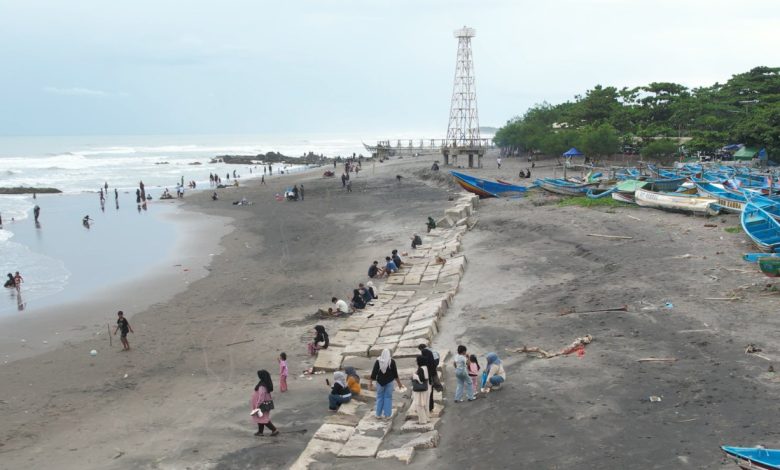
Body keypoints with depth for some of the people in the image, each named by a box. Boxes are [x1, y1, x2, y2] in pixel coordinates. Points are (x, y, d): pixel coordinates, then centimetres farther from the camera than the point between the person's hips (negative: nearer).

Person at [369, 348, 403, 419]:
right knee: (388, 397, 6)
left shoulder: (378, 361, -6)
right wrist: (399, 383, 6)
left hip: (380, 381, 1)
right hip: (389, 382, -1)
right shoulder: (392, 361, -7)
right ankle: (387, 415, 6)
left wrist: (370, 382, 2)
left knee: (379, 397, 11)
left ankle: (378, 415, 13)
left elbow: (374, 372, -5)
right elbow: (395, 373, -3)